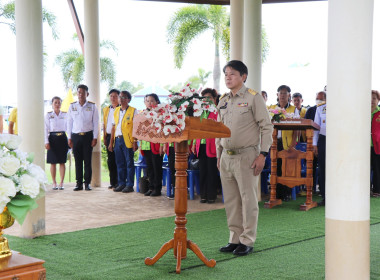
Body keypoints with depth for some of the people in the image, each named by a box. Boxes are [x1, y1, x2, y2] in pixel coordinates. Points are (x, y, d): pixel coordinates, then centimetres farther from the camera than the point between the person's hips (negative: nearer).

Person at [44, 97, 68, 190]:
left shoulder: (65, 114, 8)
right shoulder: (48, 115, 4)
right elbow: (46, 129, 0)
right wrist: (46, 142, -7)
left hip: (63, 138, 1)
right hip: (53, 138, -1)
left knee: (62, 162, 2)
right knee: (53, 162, 2)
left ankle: (61, 183, 7)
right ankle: (54, 183, 11)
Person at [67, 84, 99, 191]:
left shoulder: (92, 106, 3)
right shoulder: (72, 106, 8)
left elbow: (96, 123, 2)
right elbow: (69, 122, 9)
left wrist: (95, 138, -4)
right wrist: (69, 138, 4)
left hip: (88, 135, -2)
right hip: (75, 135, 2)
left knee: (88, 160, -1)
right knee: (78, 160, 3)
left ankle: (87, 183, 5)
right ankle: (79, 183, 8)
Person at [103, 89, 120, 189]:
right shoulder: (106, 109, 16)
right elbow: (104, 124, 18)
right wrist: (104, 137, 11)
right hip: (109, 136, 5)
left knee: (118, 160, -5)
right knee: (110, 160, 7)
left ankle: (118, 182, 0)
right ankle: (112, 182, 14)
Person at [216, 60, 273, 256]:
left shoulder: (253, 98, -5)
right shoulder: (223, 101, 14)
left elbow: (267, 127, -7)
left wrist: (262, 154, -12)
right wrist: (219, 154, 15)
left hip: (246, 155, -6)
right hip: (226, 157, 6)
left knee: (248, 199, -2)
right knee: (230, 200, 9)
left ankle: (247, 241, 6)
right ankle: (235, 239, 19)